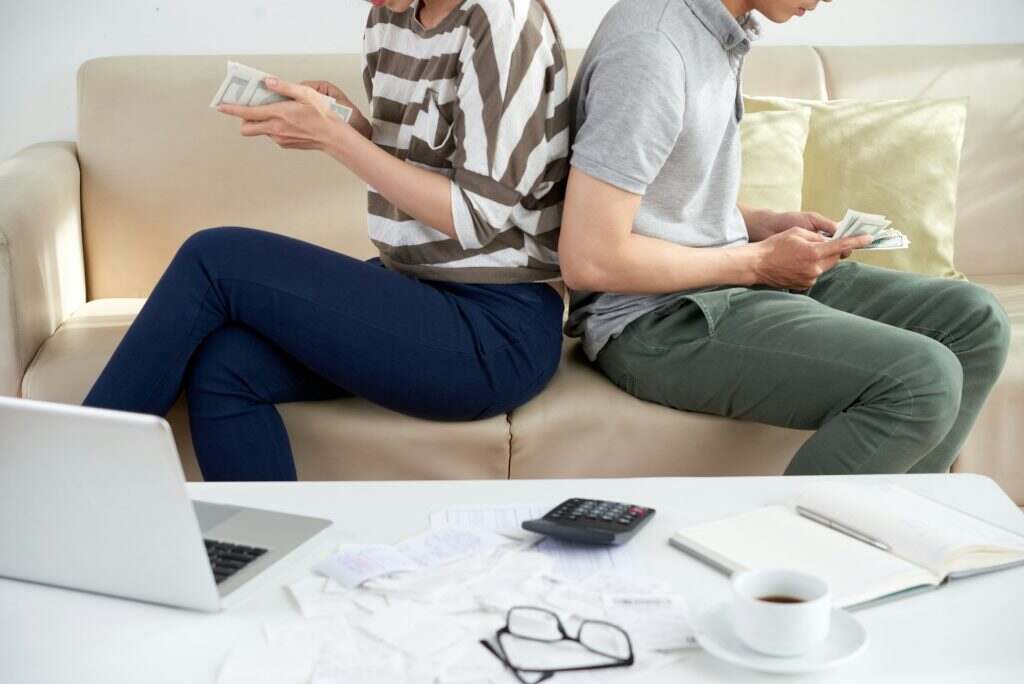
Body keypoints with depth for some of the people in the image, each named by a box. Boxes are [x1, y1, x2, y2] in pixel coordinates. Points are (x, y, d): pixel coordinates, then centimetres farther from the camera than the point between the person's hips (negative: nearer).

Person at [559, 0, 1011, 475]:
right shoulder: (650, 47, -21)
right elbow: (588, 260, -24)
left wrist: (766, 224, 3)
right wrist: (758, 261, -14)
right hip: (656, 319, -10)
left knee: (975, 322, 3)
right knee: (921, 381, -24)